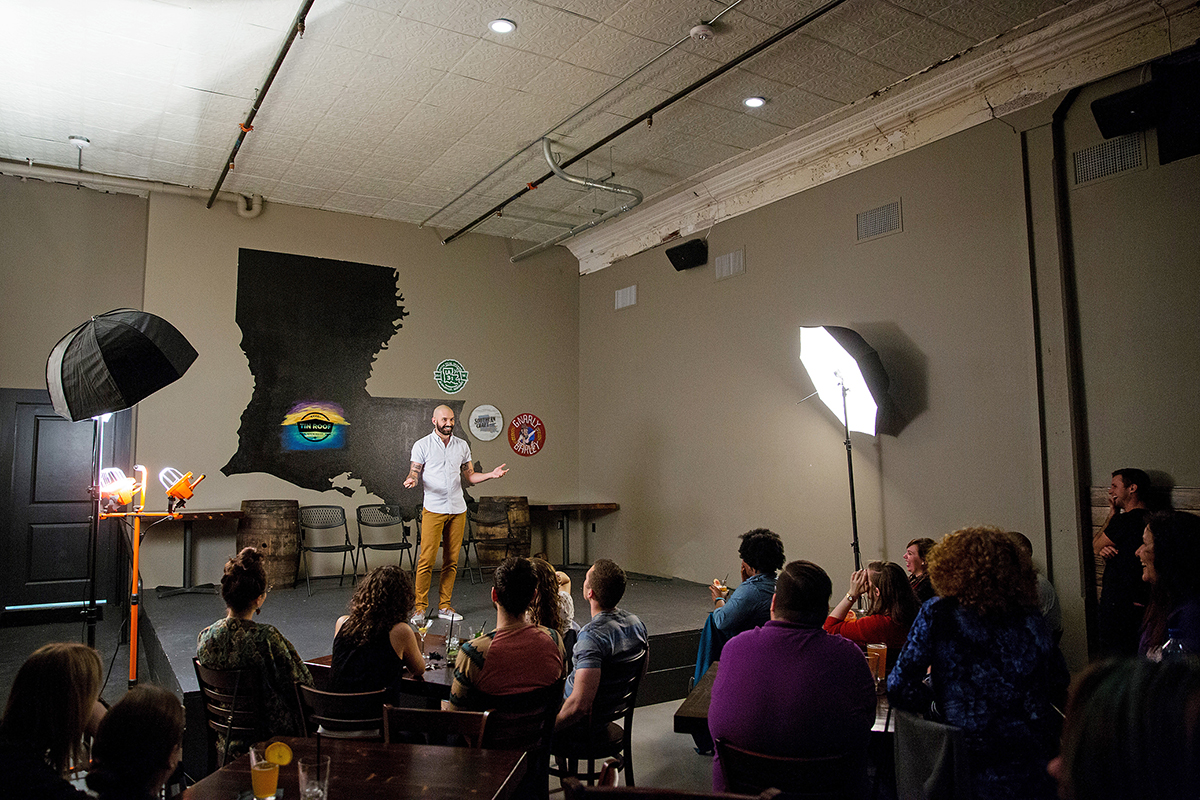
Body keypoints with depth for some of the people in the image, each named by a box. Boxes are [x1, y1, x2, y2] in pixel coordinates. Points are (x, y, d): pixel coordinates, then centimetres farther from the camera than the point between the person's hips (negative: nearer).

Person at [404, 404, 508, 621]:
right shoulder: (422, 445, 1)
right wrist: (411, 480, -24)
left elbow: (470, 477, 15)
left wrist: (491, 475, -2)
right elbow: (414, 473, 0)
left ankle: (444, 606, 13)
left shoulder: (462, 446, 12)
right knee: (427, 560, -7)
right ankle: (421, 607, 3)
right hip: (433, 509, -4)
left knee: (451, 561, 5)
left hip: (458, 509, 4)